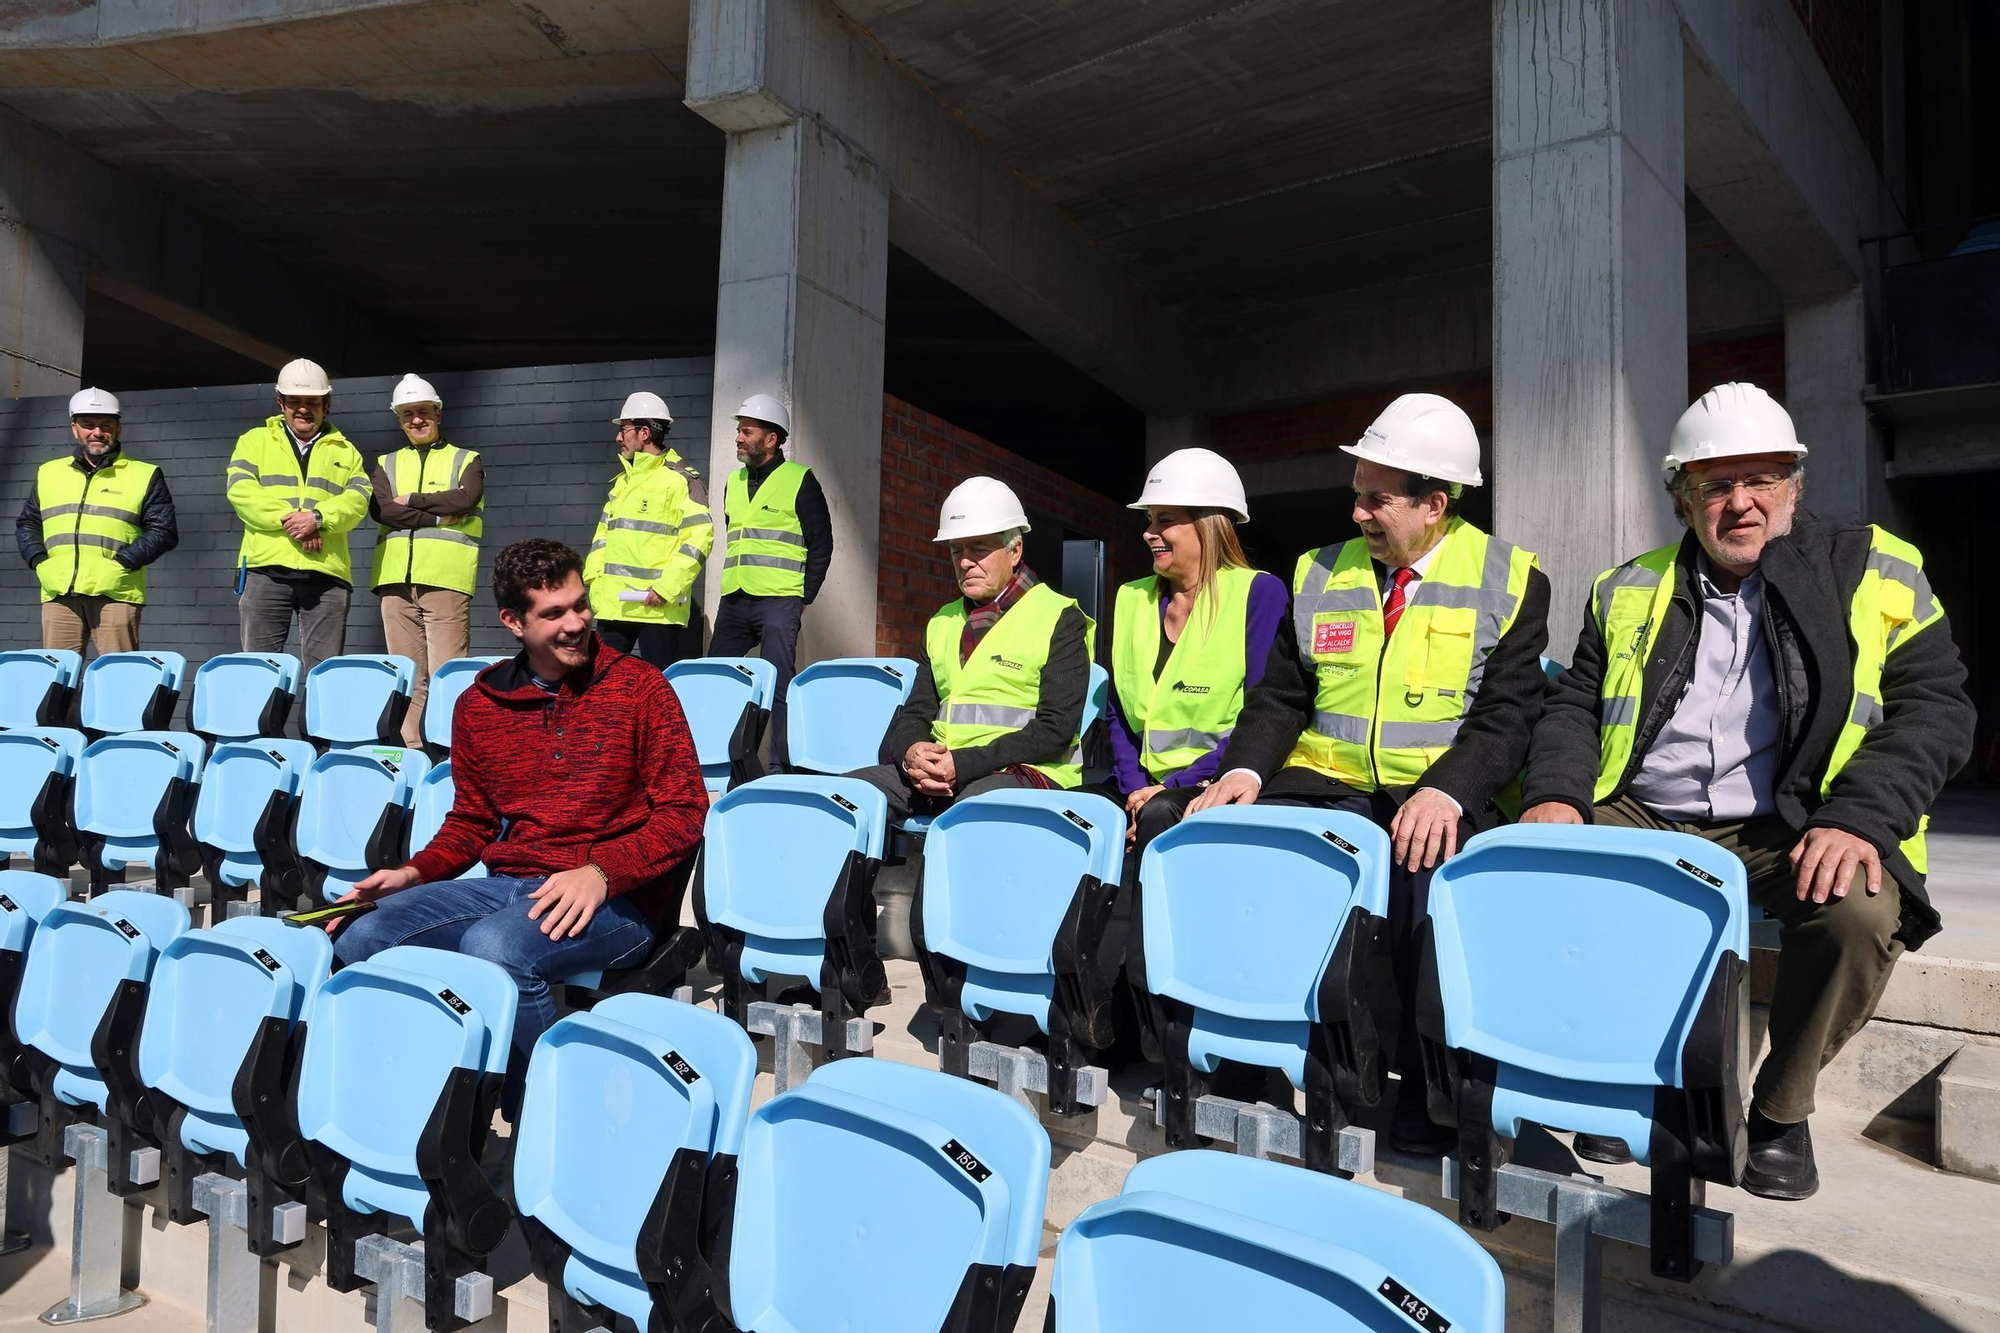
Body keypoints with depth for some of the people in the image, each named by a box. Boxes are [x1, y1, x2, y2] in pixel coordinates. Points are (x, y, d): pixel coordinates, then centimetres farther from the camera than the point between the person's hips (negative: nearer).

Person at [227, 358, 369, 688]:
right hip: (266, 566, 0)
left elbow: (357, 499, 2)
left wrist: (317, 517, -16)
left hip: (326, 573, 0)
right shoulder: (255, 440, 18)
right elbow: (240, 490, 1)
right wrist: (287, 518, -14)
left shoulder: (345, 451, 20)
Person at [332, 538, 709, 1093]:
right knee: (361, 936, -17)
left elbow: (685, 812, -5)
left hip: (617, 898, -5)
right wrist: (412, 873, 3)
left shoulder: (639, 688, -1)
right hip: (505, 883, 5)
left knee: (492, 946, -34)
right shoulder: (478, 705, 13)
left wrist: (601, 872, -19)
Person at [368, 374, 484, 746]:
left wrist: (410, 500, -2)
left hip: (446, 579, -3)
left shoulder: (466, 461, 14)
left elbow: (465, 499, -8)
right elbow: (380, 509, 2)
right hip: (396, 579, 3)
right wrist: (437, 517, -6)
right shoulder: (386, 464, 21)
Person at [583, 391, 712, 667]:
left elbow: (700, 534, -14)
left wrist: (667, 587, -19)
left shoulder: (680, 479, -5)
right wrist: (594, 578, 9)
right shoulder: (623, 480, 20)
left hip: (657, 607, -7)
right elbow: (604, 533, 25)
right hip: (613, 604, 8)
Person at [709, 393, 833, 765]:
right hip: (734, 600, 7)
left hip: (779, 600, -6)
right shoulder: (734, 482, 17)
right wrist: (734, 583, 16)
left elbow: (821, 543, -1)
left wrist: (805, 597, -5)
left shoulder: (800, 480, -1)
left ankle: (783, 762, -2)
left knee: (777, 683, -9)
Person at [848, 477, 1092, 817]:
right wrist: (910, 752, -9)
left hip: (1026, 772, -6)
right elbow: (914, 713, 18)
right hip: (940, 773, 6)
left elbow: (1055, 728, -8)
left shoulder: (1060, 619, 2)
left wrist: (962, 764, -17)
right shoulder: (943, 622, 21)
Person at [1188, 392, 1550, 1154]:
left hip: (1439, 800, -3)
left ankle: (1429, 1090, -11)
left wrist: (1449, 790, -24)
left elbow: (1509, 713, -6)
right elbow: (1279, 698, 12)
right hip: (1324, 788, 3)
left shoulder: (1508, 582, 4)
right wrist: (1246, 769, -8)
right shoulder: (1321, 576, 13)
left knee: (1431, 868, -34)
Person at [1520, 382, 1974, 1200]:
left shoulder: (1875, 573, 7)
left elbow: (1935, 707, 0)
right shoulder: (1630, 591, 14)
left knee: (1861, 910, -33)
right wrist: (1555, 794, -8)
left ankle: (1781, 1109, -4)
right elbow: (1574, 704, 13)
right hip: (1640, 823, 2)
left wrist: (1861, 818, -18)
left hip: (1788, 829, -2)